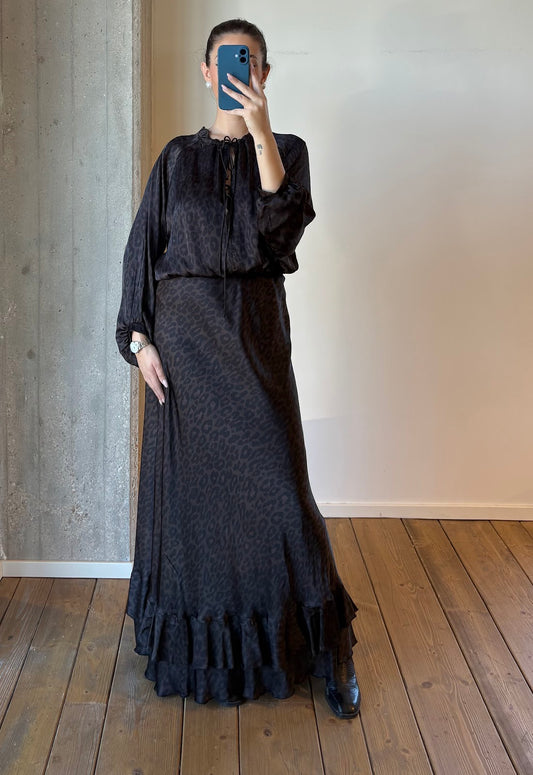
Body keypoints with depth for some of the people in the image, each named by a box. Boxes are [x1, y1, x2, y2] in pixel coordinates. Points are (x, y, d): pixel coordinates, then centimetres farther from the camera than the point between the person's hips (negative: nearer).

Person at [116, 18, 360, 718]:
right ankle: (191, 637, 21)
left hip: (255, 326, -1)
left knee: (275, 477, -5)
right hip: (182, 326, 1)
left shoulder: (287, 149, 9)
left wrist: (261, 131, -18)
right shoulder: (178, 157, 11)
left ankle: (325, 647, 8)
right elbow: (142, 249, 7)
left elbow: (285, 222, -11)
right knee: (188, 476, 4)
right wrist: (139, 337, -3)